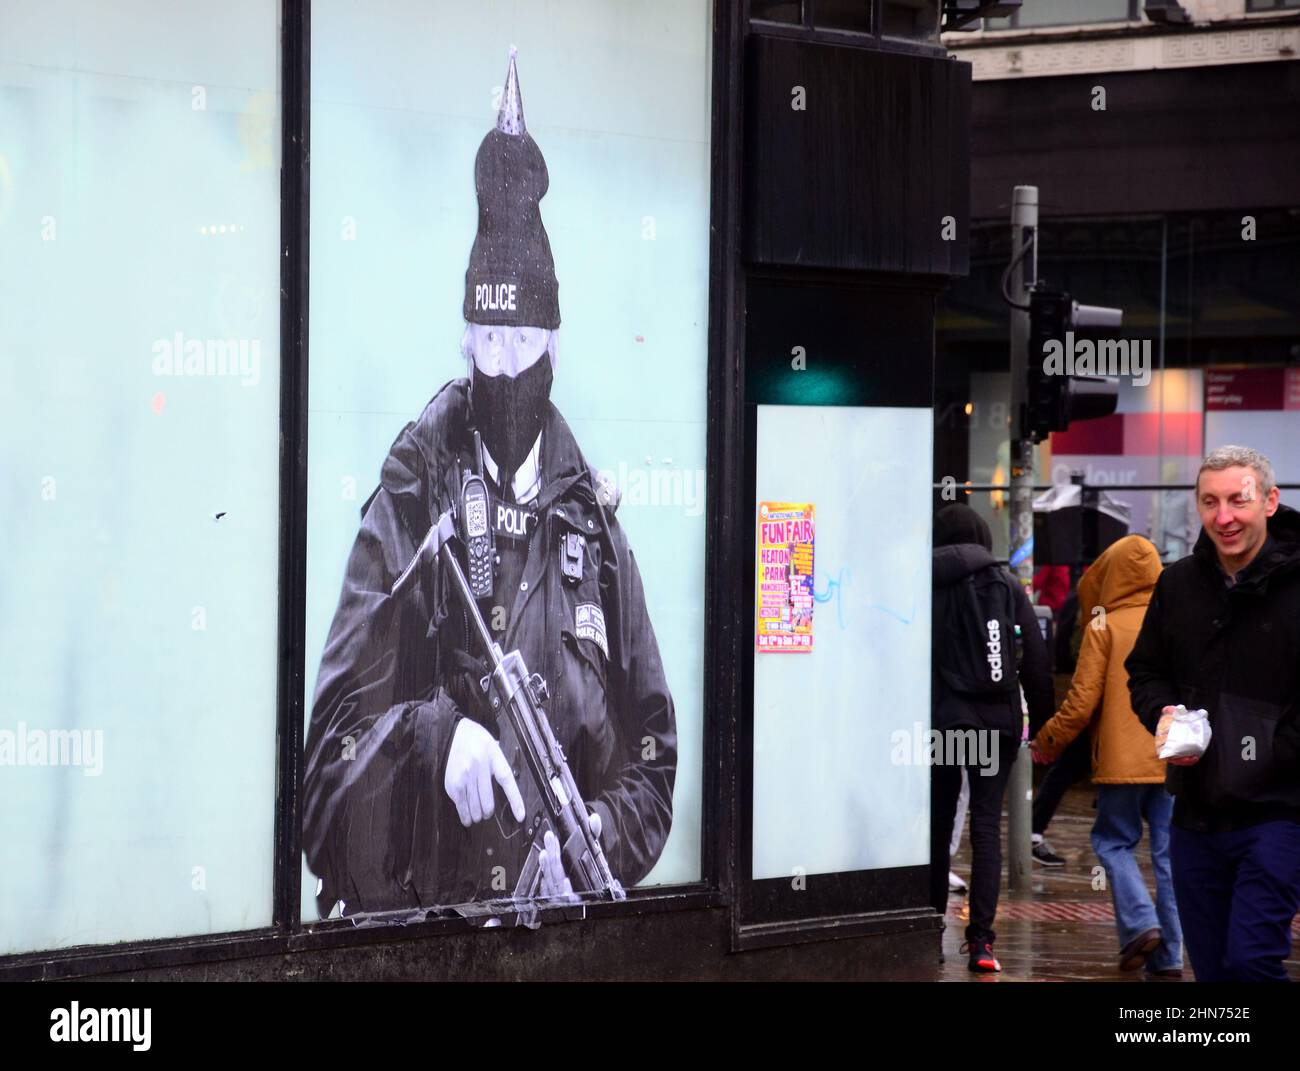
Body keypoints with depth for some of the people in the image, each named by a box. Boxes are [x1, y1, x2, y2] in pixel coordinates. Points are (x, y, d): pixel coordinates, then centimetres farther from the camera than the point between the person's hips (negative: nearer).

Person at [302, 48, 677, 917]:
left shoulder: (592, 527, 14)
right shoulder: (409, 503, 5)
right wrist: (434, 738, -18)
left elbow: (651, 764, 17)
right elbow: (337, 741, 0)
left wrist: (590, 847, 0)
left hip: (557, 922, 2)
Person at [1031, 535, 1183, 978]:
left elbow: (1082, 700, -6)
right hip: (1174, 759, 4)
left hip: (1122, 759, -4)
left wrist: (1048, 742, 7)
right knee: (1169, 852, 6)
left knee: (1113, 841, 12)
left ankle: (1140, 921, -8)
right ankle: (1169, 954, 4)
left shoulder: (1104, 627, -5)